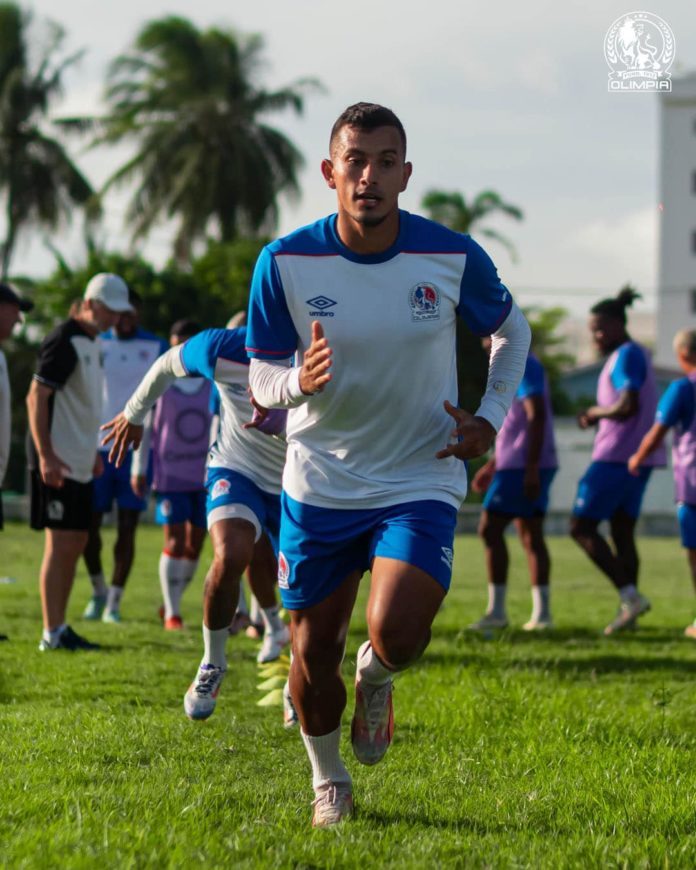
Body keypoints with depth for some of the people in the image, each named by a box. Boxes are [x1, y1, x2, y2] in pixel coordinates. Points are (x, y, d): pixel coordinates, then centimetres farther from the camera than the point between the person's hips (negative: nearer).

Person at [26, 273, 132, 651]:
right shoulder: (64, 340, -14)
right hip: (58, 463, -10)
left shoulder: (92, 343, 15)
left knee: (76, 544, 11)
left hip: (79, 463, 10)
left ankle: (60, 629, 17)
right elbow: (36, 397, -19)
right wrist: (45, 455, -24)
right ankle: (52, 633, -5)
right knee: (60, 545, -8)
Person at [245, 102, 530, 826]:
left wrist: (491, 416, -3)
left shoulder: (453, 257, -10)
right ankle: (328, 782, 35)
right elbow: (262, 380, -3)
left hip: (420, 482, -1)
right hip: (318, 486, 1)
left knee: (396, 635, -21)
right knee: (312, 657, 6)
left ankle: (375, 679, 17)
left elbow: (511, 330, 11)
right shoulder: (285, 262, -11)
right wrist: (301, 378, -26)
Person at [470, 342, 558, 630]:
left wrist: (531, 468, -26)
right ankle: (541, 612, 6)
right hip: (526, 467, 10)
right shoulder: (522, 366, 20)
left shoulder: (524, 366, -12)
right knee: (531, 536, 8)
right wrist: (491, 465, 29)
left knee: (490, 529, -7)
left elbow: (536, 416, -22)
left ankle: (496, 611, -7)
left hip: (521, 465, -10)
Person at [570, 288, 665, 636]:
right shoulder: (635, 355, 18)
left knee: (582, 526, -6)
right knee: (622, 530, 9)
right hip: (638, 460, 10)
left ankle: (630, 595, -14)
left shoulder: (626, 356, -13)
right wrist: (596, 418, 10)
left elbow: (627, 407, -25)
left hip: (617, 458, -10)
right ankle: (627, 611, 7)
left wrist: (597, 412, -8)